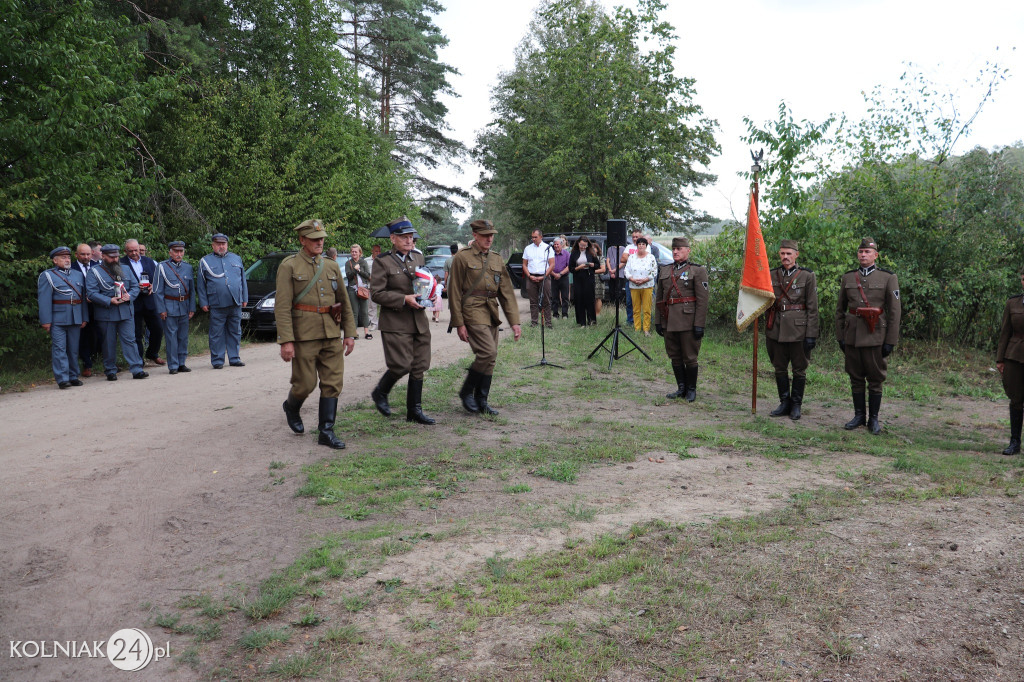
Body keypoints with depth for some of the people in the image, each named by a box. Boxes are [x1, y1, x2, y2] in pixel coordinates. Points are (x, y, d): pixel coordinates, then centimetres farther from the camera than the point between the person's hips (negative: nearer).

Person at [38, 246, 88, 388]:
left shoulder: (79, 275, 16)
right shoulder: (47, 275, 1)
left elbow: (84, 297, 15)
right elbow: (44, 300, -6)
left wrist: (84, 318, 8)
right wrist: (46, 321, -13)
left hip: (76, 318, 5)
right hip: (57, 319, -5)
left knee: (73, 349, 10)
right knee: (59, 349, -6)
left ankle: (73, 377, 18)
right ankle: (62, 379, -6)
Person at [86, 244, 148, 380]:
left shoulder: (125, 269, 13)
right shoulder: (95, 272, -1)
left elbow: (135, 286, 12)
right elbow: (91, 293, -8)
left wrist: (129, 296, -9)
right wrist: (109, 301, -18)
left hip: (126, 312, 3)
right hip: (106, 314, -2)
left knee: (130, 340, -2)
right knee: (109, 343, 6)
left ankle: (137, 370, -3)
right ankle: (110, 371, 16)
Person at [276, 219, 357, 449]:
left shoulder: (332, 266, 13)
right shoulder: (289, 266, -2)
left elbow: (345, 302, 15)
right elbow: (282, 306, -9)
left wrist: (350, 333, 9)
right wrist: (286, 341, -16)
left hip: (332, 335, 5)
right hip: (304, 335, -4)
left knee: (333, 383, 2)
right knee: (305, 383, 0)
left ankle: (326, 432, 10)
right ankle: (291, 407, 34)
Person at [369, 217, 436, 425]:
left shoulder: (418, 257, 12)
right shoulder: (383, 262, -6)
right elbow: (376, 293, -11)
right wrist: (404, 299, -19)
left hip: (419, 321, 6)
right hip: (395, 323, -6)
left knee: (419, 366, 6)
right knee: (401, 365, -10)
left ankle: (414, 411, 16)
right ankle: (380, 393, 20)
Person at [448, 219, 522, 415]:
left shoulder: (496, 259, 15)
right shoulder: (462, 257, -3)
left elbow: (507, 292, 14)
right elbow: (454, 292, -5)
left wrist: (514, 321, 6)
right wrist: (459, 323, -10)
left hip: (491, 314, 7)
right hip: (473, 312, -7)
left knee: (489, 358, 7)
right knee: (488, 353, -18)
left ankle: (481, 402, 17)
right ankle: (466, 391, 1)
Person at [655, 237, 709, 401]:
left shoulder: (698, 270, -3)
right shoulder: (664, 270, 13)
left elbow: (702, 300, -8)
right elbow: (659, 297, 16)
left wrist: (699, 325, -13)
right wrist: (658, 321, 10)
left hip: (688, 321, -5)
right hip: (669, 322, 5)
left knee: (690, 358, 1)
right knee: (675, 357, 11)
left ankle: (691, 389, 16)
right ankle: (681, 388, 23)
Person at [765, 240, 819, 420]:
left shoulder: (807, 276, -2)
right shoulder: (772, 275, 8)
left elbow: (812, 309, -4)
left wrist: (811, 335, -9)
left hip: (798, 330, -3)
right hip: (776, 330, 4)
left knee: (799, 370, 5)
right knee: (780, 368, 10)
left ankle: (796, 405, 16)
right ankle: (784, 403, 22)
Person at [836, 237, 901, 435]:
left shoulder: (888, 278, 1)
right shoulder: (847, 278, 9)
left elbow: (894, 312, -2)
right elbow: (839, 309, 12)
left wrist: (890, 341, -7)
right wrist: (840, 336, 6)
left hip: (875, 337, -3)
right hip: (852, 336, 3)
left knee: (875, 379, 3)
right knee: (856, 378, 8)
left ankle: (874, 419, 12)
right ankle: (859, 416, 19)